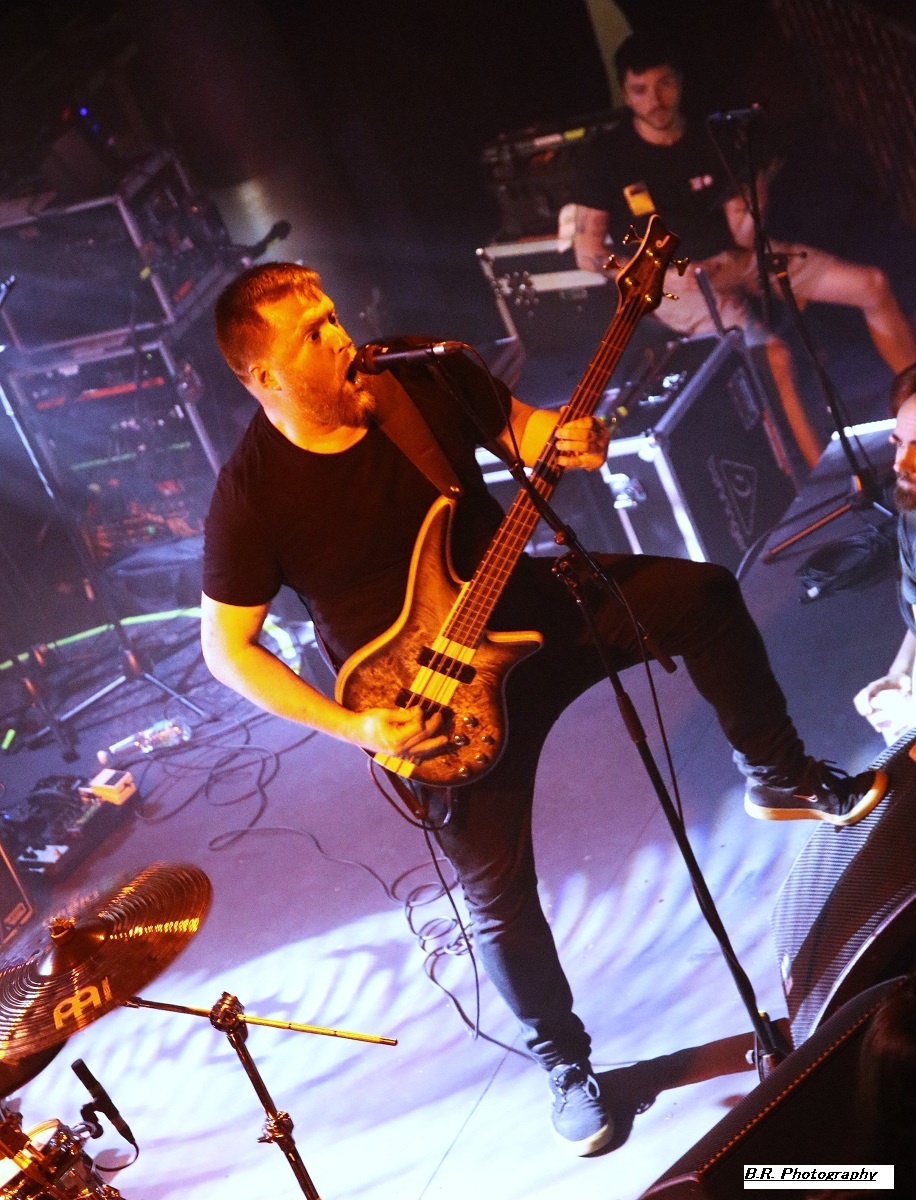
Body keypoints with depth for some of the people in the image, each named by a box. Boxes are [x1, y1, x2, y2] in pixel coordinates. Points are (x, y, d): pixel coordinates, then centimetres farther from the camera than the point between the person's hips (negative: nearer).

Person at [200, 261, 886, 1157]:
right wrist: (350, 726, -21)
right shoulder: (252, 493, -21)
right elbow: (226, 646, -14)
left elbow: (519, 424, 7)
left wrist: (566, 442, -18)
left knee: (699, 592, -8)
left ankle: (779, 777, 13)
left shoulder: (425, 378, -11)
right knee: (497, 893, -2)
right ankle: (564, 1064, 23)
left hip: (527, 604, 4)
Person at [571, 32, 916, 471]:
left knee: (873, 285, -3)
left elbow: (742, 236, 2)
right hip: (673, 283, -6)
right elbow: (588, 256, -9)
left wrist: (754, 210, -21)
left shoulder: (709, 141, 4)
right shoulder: (608, 158, -9)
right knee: (771, 354, -34)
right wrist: (668, 275, -20)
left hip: (735, 262, 6)